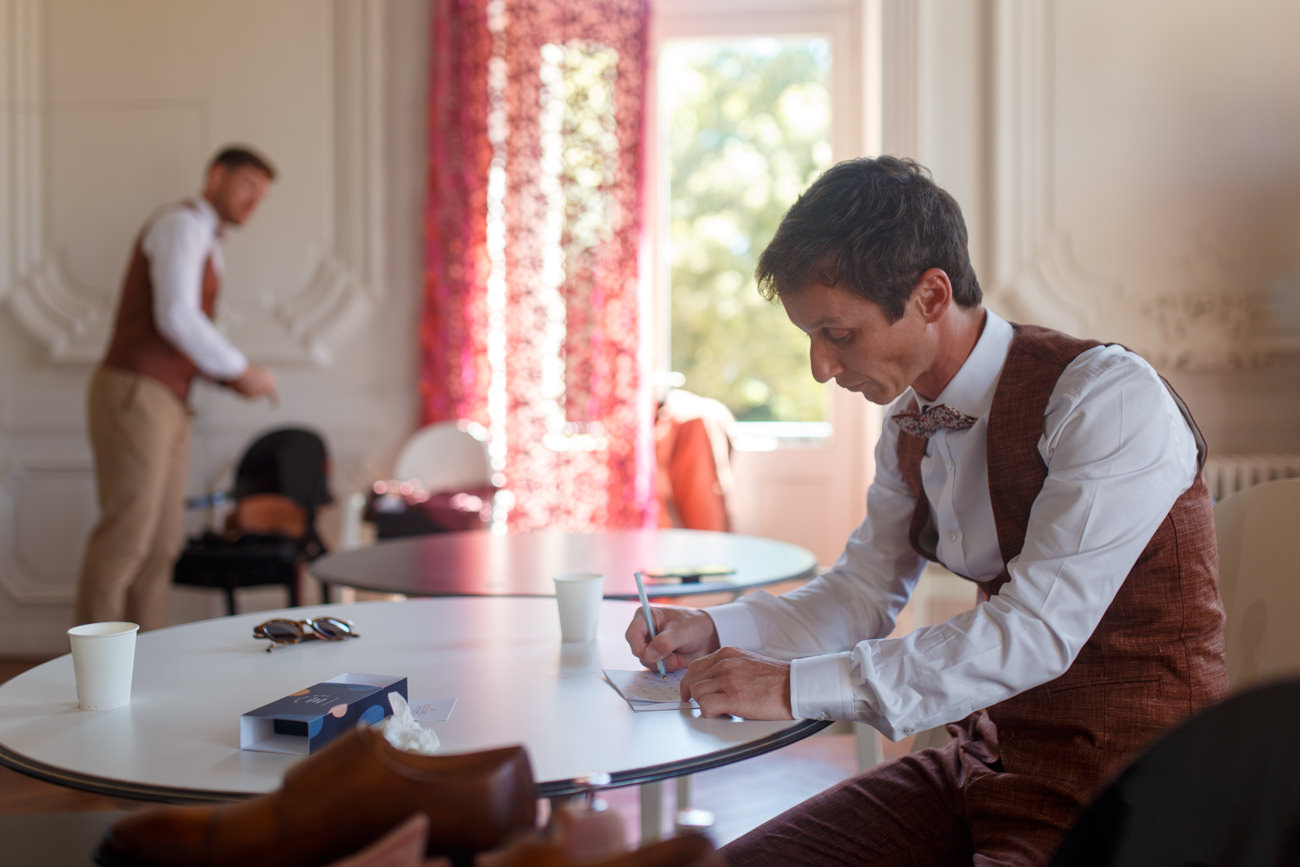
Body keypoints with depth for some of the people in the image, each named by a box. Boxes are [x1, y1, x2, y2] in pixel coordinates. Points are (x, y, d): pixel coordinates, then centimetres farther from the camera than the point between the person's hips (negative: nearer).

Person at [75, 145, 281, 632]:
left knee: (163, 540, 7)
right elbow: (175, 317, -20)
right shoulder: (181, 223, -7)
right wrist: (241, 370, -12)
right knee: (126, 534, -10)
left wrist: (232, 379, 11)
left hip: (167, 405, 10)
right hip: (134, 394, -10)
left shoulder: (206, 245, 23)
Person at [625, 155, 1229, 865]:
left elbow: (1037, 632, -27)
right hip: (987, 764, 7)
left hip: (1125, 789, -7)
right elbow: (863, 592, 15)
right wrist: (713, 631, -2)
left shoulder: (1108, 398, -19)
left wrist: (796, 686, -27)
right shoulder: (909, 423, 4)